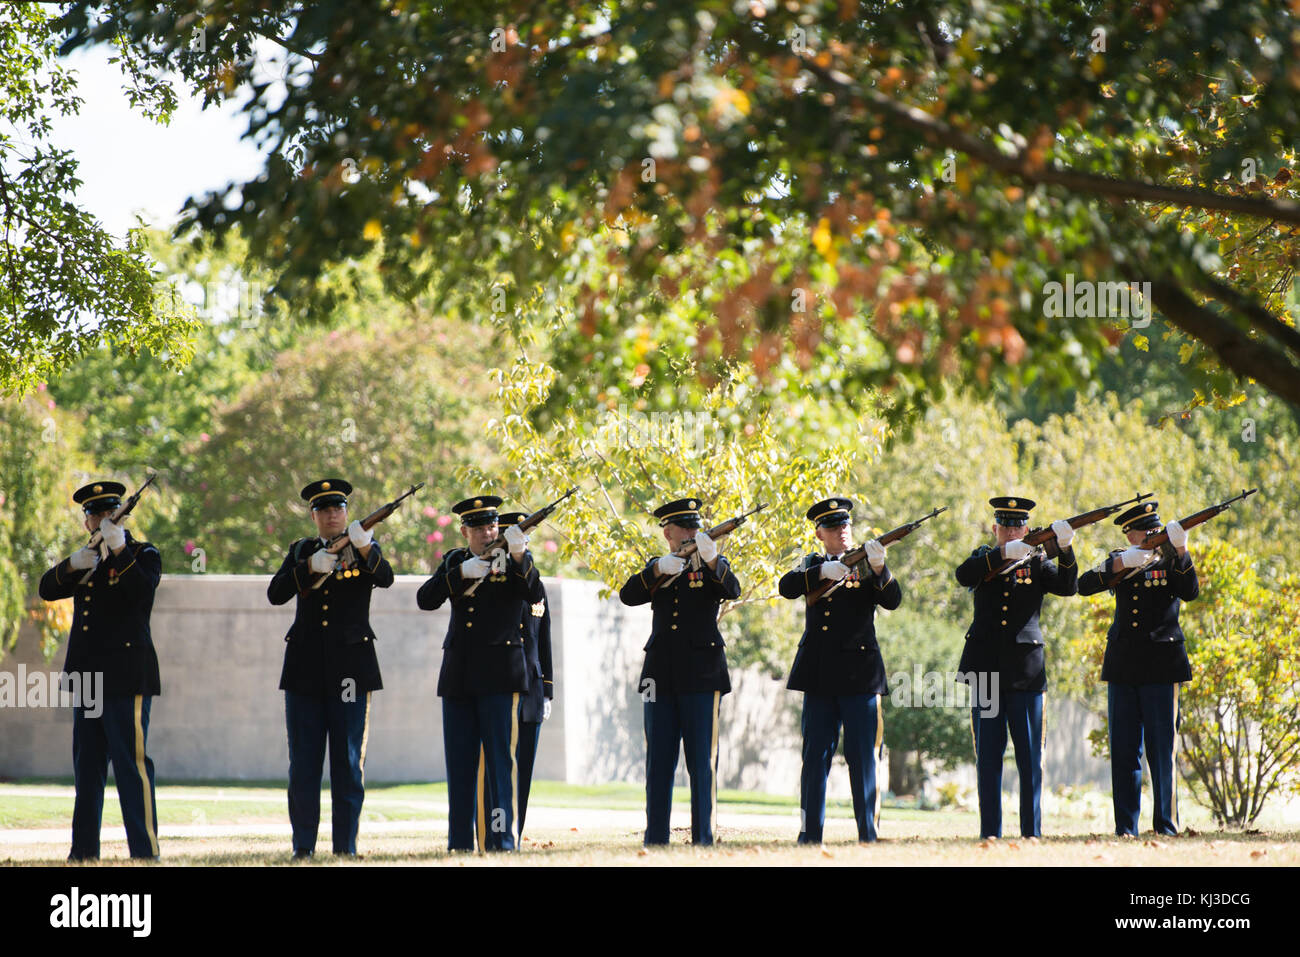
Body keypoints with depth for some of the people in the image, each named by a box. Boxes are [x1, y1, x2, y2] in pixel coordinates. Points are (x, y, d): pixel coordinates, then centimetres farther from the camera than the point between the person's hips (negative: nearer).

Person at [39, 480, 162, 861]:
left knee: (132, 764, -10)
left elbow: (143, 591, -19)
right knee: (87, 768, 9)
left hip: (126, 677, -7)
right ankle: (83, 852, 13)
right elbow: (48, 589, 5)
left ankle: (145, 851, -11)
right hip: (88, 676, 7)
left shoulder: (143, 555, 1)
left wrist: (119, 550, -28)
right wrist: (71, 566, -14)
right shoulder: (86, 560, 18)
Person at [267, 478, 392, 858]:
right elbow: (276, 594, -2)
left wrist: (364, 548, -36)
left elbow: (384, 578, -16)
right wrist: (310, 566, -17)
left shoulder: (367, 551, 6)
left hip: (350, 667, -2)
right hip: (305, 669, 2)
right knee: (303, 762, 2)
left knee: (349, 762, -1)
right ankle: (303, 847, 6)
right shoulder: (300, 550, 12)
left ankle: (346, 846, 3)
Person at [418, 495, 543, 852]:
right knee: (459, 764, 5)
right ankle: (460, 845, 9)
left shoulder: (513, 562, 3)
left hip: (499, 675, -4)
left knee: (500, 759, -8)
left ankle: (502, 841, -9)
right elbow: (425, 599, -1)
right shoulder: (454, 561, 13)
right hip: (458, 676, 4)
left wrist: (519, 556, -31)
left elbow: (534, 595, -15)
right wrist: (462, 574, -14)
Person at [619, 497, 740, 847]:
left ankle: (703, 836, -3)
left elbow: (732, 590, -15)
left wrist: (711, 561, -34)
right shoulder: (655, 568, 14)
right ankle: (655, 837, 8)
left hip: (701, 674, -3)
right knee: (658, 760, 4)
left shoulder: (713, 566, 7)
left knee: (701, 759, -5)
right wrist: (659, 571, -20)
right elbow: (628, 595, -3)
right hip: (661, 674, 3)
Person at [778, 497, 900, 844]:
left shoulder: (866, 565, 6)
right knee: (815, 756, 4)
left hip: (859, 673, -2)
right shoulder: (812, 565, 13)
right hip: (818, 675, 2)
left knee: (863, 757, -3)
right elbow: (786, 587, -6)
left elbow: (892, 600, -9)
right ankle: (810, 834, 8)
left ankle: (868, 835, -1)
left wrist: (879, 568, -27)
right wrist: (822, 572, -21)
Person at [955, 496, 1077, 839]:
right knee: (988, 758, 3)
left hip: (1026, 671, -1)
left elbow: (1068, 586, -10)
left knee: (1030, 757, 0)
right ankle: (989, 833, 7)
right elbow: (963, 574, -12)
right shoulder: (984, 558, 10)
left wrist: (1065, 550, -27)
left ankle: (1031, 832, 4)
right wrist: (1002, 554, -25)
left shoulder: (1037, 563, 7)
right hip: (986, 669, 1)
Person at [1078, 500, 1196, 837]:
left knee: (1161, 747, -3)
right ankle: (1125, 827, 8)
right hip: (1122, 665, 3)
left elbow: (1189, 592, -13)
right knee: (1123, 749, 3)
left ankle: (1166, 825, 3)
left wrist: (1180, 550, -23)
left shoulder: (1170, 562, 5)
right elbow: (1083, 585, -2)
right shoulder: (1119, 560, 12)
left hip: (1161, 666, -2)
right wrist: (1120, 564, -14)